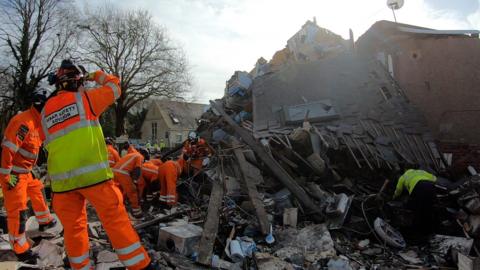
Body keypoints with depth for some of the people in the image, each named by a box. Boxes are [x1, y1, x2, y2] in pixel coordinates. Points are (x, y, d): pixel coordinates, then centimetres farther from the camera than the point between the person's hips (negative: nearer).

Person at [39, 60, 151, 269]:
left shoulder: (45, 111, 15)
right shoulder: (84, 98, 1)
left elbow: (48, 143, 24)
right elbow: (114, 87, 15)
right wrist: (97, 76, 31)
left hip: (62, 179, 5)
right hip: (92, 174, -5)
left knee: (73, 227, 14)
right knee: (115, 219, 0)